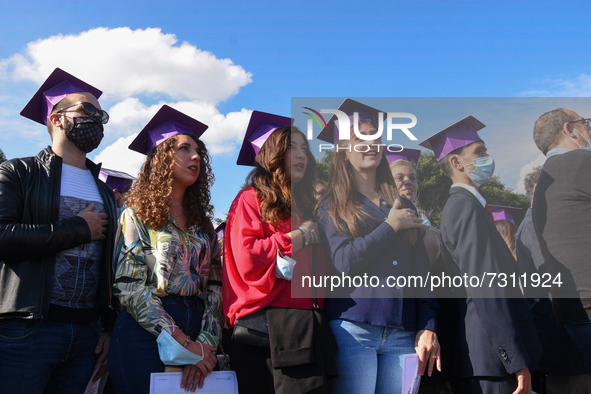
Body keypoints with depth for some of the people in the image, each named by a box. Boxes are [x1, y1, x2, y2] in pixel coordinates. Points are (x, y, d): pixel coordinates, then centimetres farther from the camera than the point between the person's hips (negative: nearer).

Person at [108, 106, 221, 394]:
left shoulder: (202, 222, 12)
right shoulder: (138, 214, -1)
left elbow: (215, 286, 5)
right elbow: (129, 287, -11)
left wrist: (206, 343, -11)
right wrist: (184, 343, -17)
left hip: (196, 332, 4)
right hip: (145, 335, -4)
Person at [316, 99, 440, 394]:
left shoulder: (403, 206, 17)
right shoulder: (332, 207, 5)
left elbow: (422, 270, 12)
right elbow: (344, 263, -10)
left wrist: (428, 327, 3)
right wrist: (391, 226, -4)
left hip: (402, 335, 4)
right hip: (352, 329, -3)